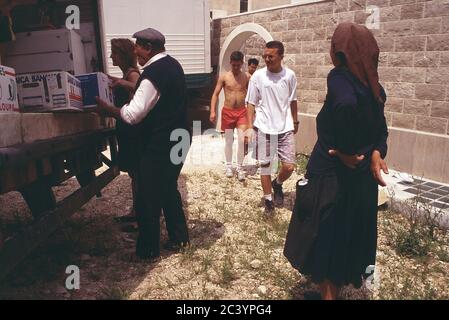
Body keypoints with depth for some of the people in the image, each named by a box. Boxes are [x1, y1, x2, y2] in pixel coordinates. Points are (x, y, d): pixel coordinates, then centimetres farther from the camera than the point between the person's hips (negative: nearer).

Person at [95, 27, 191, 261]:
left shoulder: (152, 73, -19)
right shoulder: (172, 64, 10)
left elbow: (133, 114, -22)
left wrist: (107, 109, -8)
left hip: (160, 143, -10)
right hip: (179, 137, 10)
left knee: (148, 197, 2)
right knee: (169, 189, 20)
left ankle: (148, 251, 13)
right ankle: (179, 238, 30)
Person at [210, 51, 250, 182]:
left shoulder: (246, 77, 0)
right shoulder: (224, 77, -4)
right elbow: (215, 94, -2)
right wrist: (213, 111, -10)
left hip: (242, 112, 1)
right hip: (227, 112, -1)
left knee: (242, 140, -8)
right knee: (229, 141, 8)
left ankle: (240, 168, 4)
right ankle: (229, 166, 24)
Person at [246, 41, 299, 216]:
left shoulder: (289, 75, -1)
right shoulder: (258, 76, -5)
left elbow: (293, 100, 12)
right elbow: (251, 103, -1)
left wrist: (295, 122, 15)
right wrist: (250, 127, -7)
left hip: (285, 128, 1)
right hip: (264, 128, -1)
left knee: (289, 166, -2)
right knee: (265, 166, 6)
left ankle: (277, 184, 31)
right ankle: (268, 199, 23)